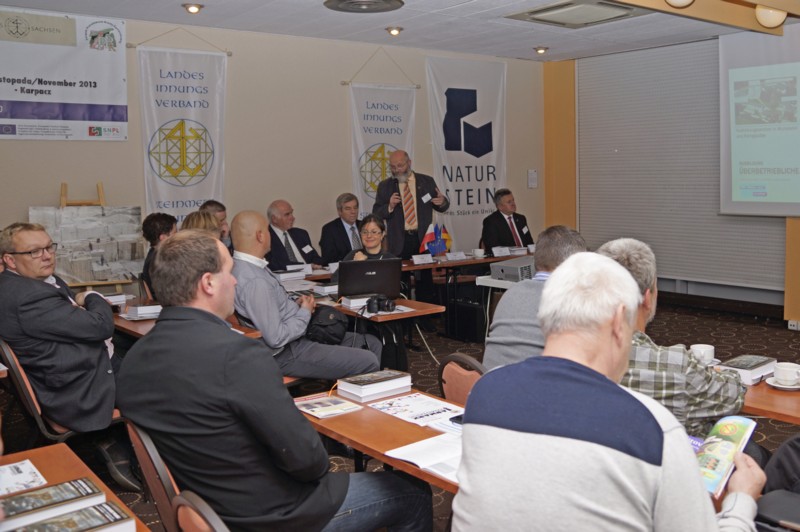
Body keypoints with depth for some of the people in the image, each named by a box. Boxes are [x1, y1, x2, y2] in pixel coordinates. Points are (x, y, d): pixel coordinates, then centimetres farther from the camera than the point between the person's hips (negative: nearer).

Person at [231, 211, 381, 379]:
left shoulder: (243, 266, 6)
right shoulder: (254, 281, -26)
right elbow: (276, 338, -26)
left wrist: (296, 304, 4)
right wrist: (305, 312, -11)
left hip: (298, 337, 11)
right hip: (289, 353, -11)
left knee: (372, 343, 9)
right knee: (369, 362, -13)